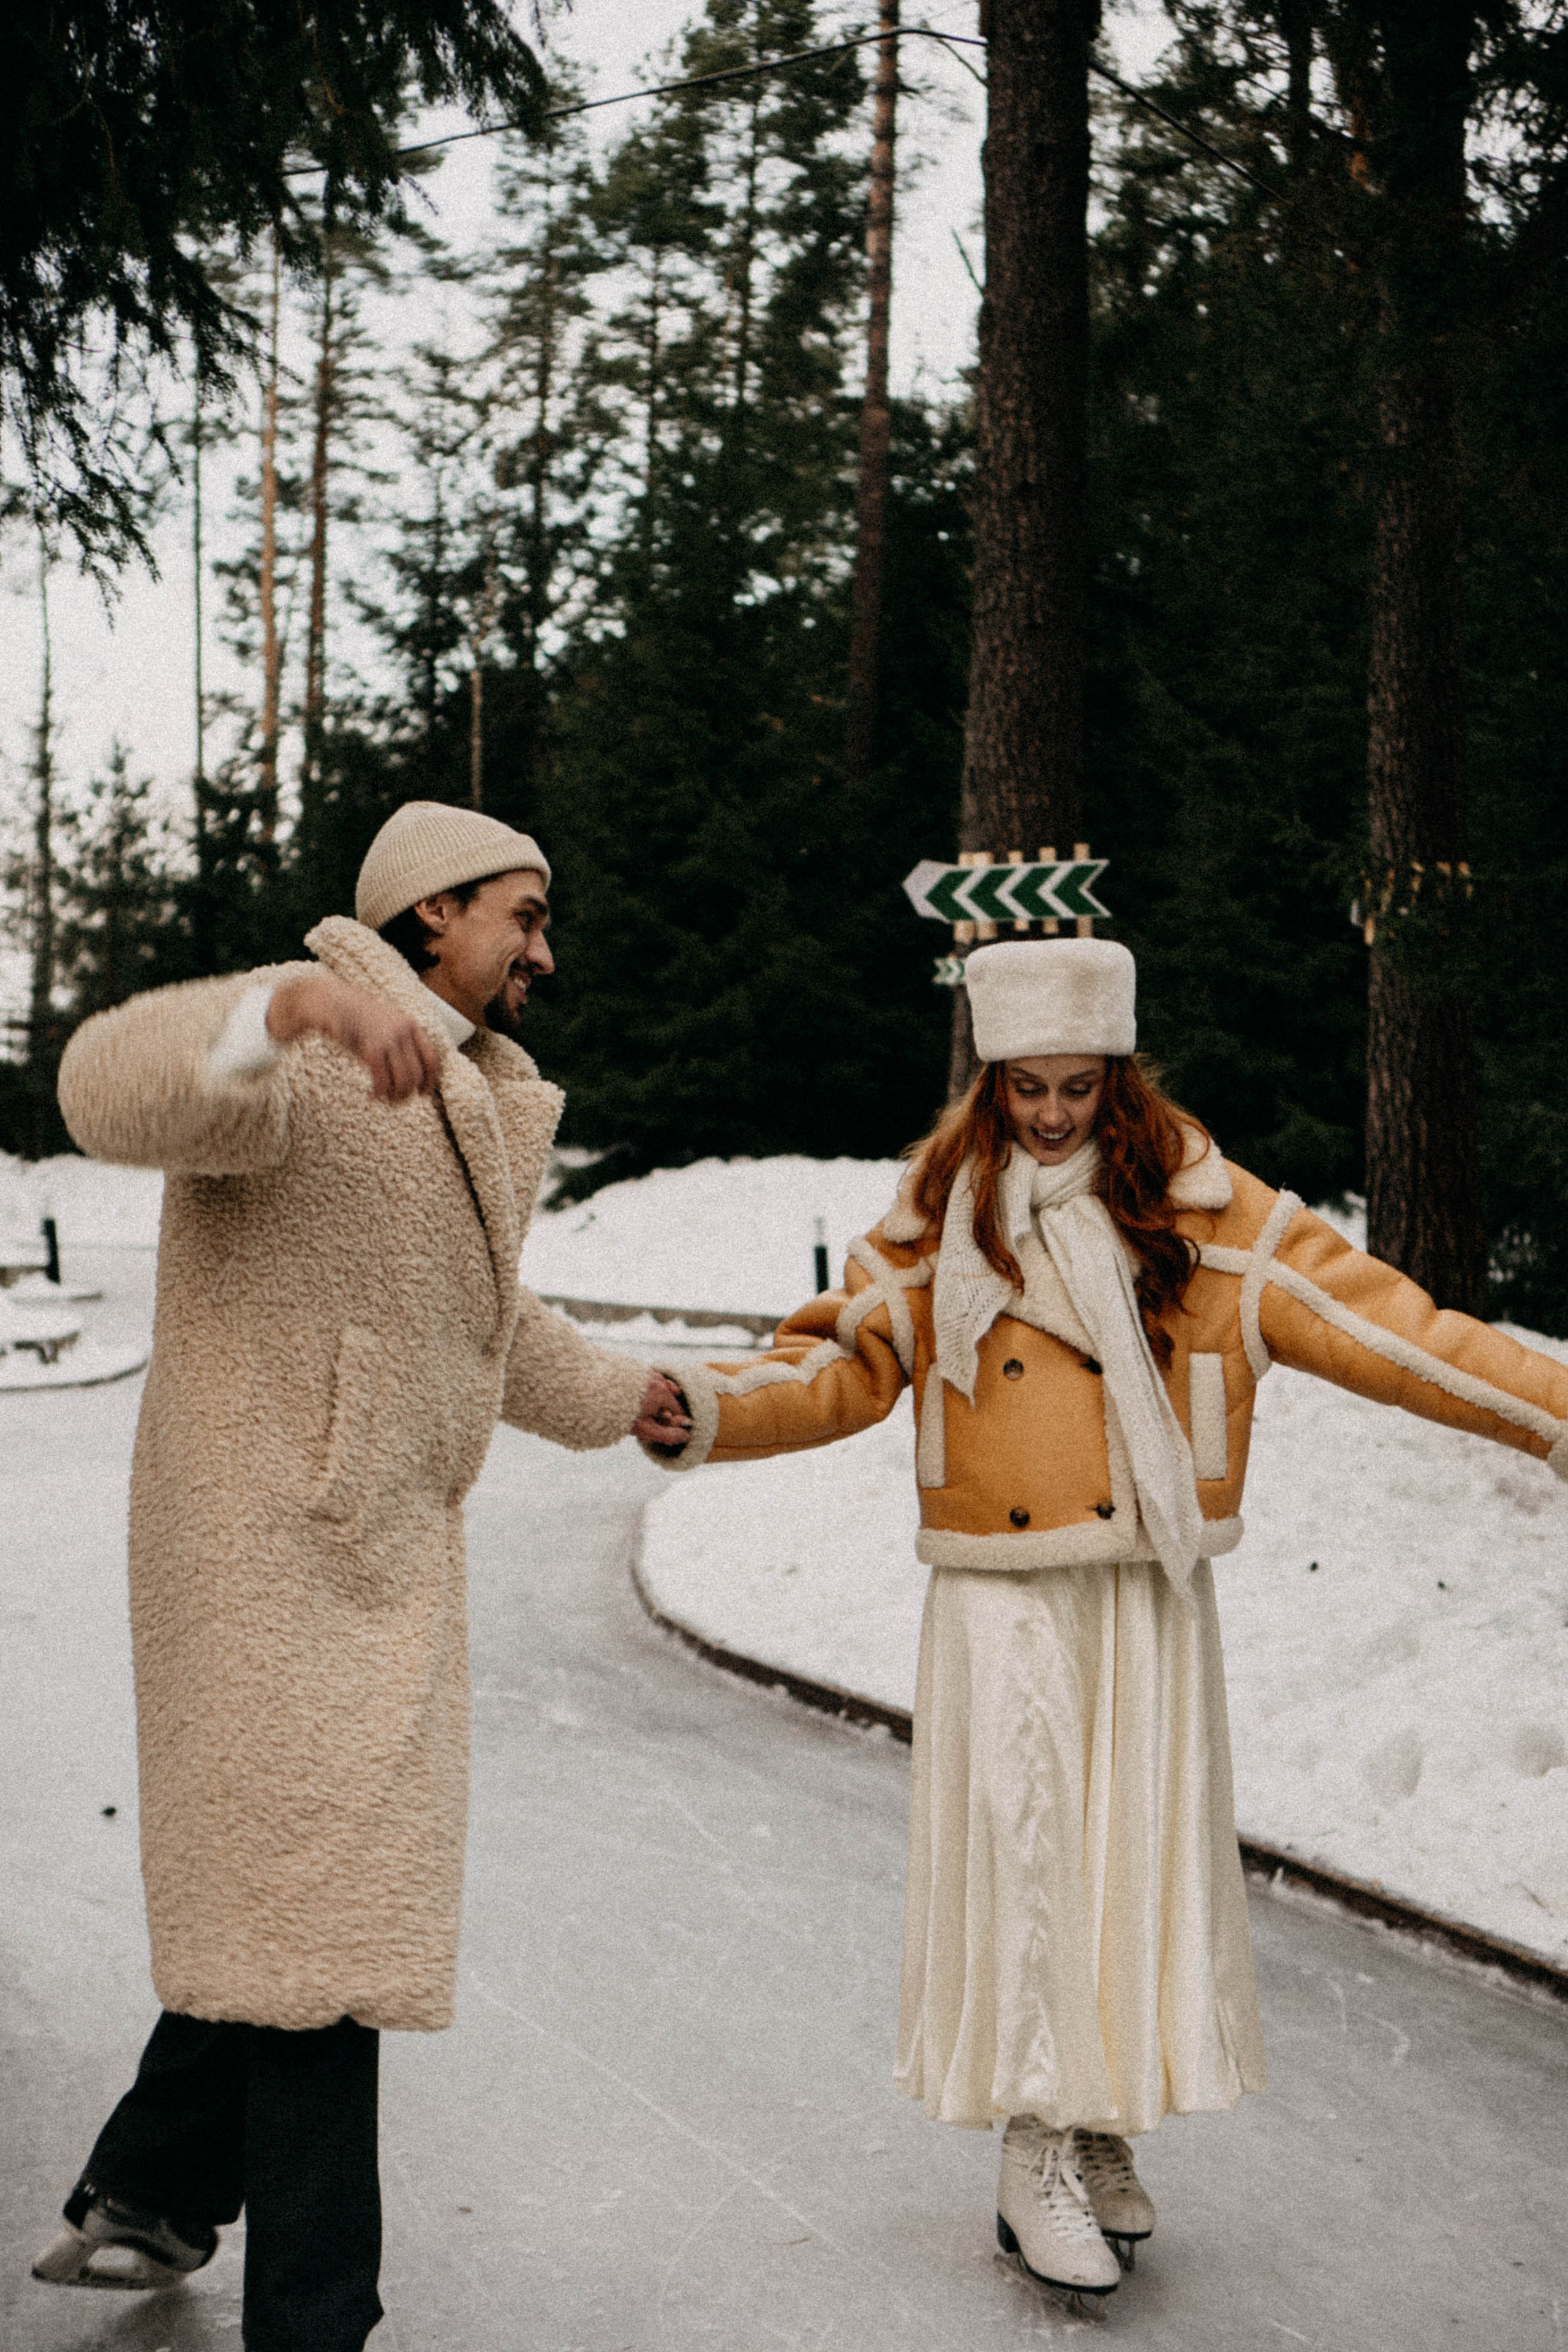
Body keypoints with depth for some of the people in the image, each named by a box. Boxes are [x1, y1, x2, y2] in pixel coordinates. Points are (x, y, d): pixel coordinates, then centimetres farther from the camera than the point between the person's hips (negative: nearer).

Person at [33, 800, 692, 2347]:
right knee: (316, 1919, -4)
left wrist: (614, 1399, 44)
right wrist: (299, 1005, -51)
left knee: (271, 1894, 18)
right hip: (277, 1543, -10)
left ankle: (147, 2202, 35)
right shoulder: (306, 1057, -13)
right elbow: (112, 1088, -35)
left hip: (379, 1551, 10)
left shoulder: (471, 1107, 19)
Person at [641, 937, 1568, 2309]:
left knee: (1142, 1848, 6)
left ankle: (1107, 2134, 23)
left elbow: (1380, 1327, -3)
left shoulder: (1203, 1210, 0)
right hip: (1003, 1603, -1)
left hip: (1150, 1601, 1)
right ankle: (1035, 2155, 8)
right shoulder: (939, 1226, 2)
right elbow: (837, 1370, -1)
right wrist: (705, 1410, -20)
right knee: (1019, 1848, -3)